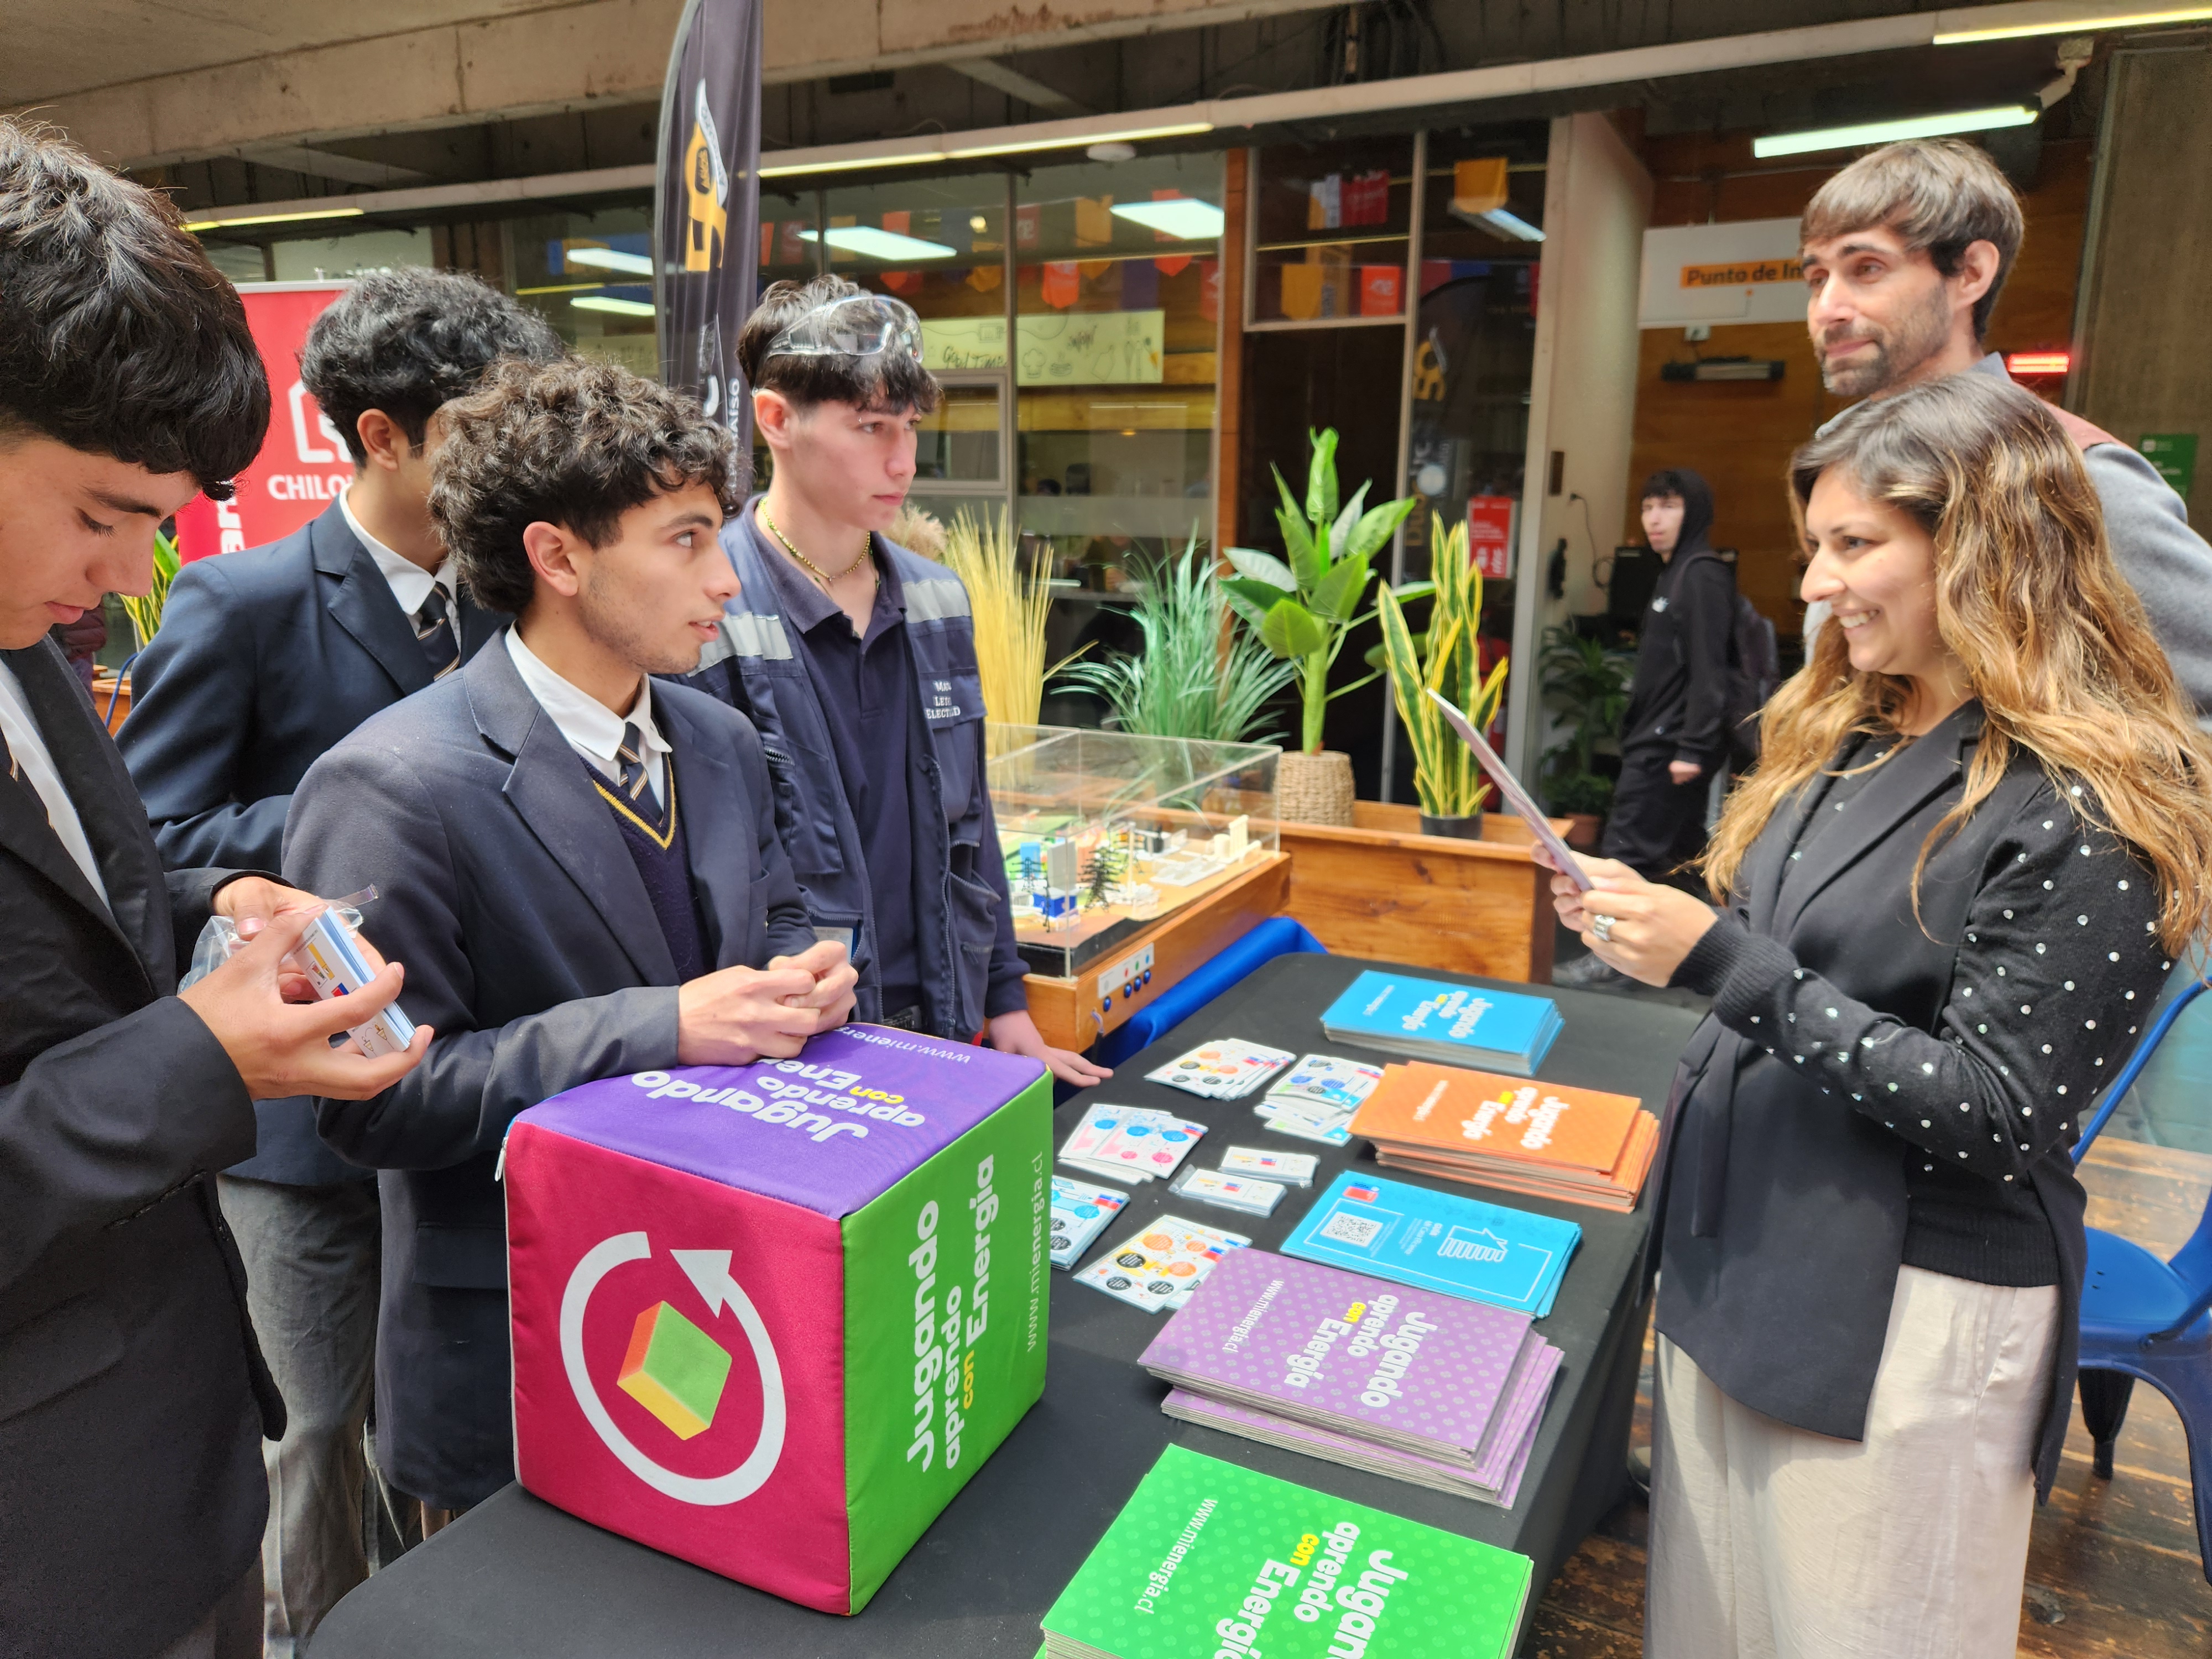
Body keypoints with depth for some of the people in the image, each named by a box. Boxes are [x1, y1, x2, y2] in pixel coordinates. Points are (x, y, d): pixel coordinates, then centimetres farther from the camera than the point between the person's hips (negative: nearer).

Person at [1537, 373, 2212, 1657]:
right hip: (1739, 1254, 7)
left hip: (1910, 1310, -7)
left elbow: (1996, 1116, -21)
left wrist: (1724, 959, -25)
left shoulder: (2083, 813, -17)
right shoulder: (1847, 735, 7)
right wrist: (1652, 921, 0)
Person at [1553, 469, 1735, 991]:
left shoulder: (1702, 575, -12)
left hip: (1668, 746, -10)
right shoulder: (1676, 574, 18)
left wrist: (1693, 748, -23)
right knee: (1677, 854, 14)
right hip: (1657, 739, 10)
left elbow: (1708, 670, -19)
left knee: (1626, 849, -7)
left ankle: (1611, 960, -1)